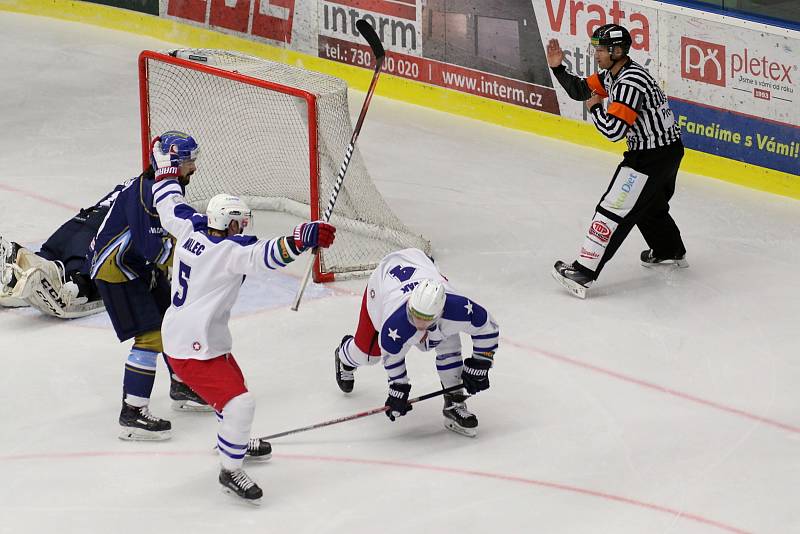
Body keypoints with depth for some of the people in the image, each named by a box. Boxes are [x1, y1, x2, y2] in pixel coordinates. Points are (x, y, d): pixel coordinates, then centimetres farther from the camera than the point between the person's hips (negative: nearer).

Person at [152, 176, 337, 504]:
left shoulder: (191, 229, -1)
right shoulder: (229, 249, -24)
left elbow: (169, 204, 16)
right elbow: (261, 256, -42)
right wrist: (300, 240, -54)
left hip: (177, 332, 10)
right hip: (193, 350, -10)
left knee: (232, 382, 31)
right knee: (240, 403, -13)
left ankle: (236, 442, 55)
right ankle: (230, 471, 3)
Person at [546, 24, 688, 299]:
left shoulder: (631, 82, -26)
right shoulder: (613, 73, 6)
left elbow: (614, 130, -30)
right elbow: (580, 90, 15)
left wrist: (595, 108, -13)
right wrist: (557, 68, 1)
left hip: (654, 157, -10)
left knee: (614, 209, -9)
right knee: (649, 204, 31)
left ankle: (584, 271, -10)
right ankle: (670, 251, 51)